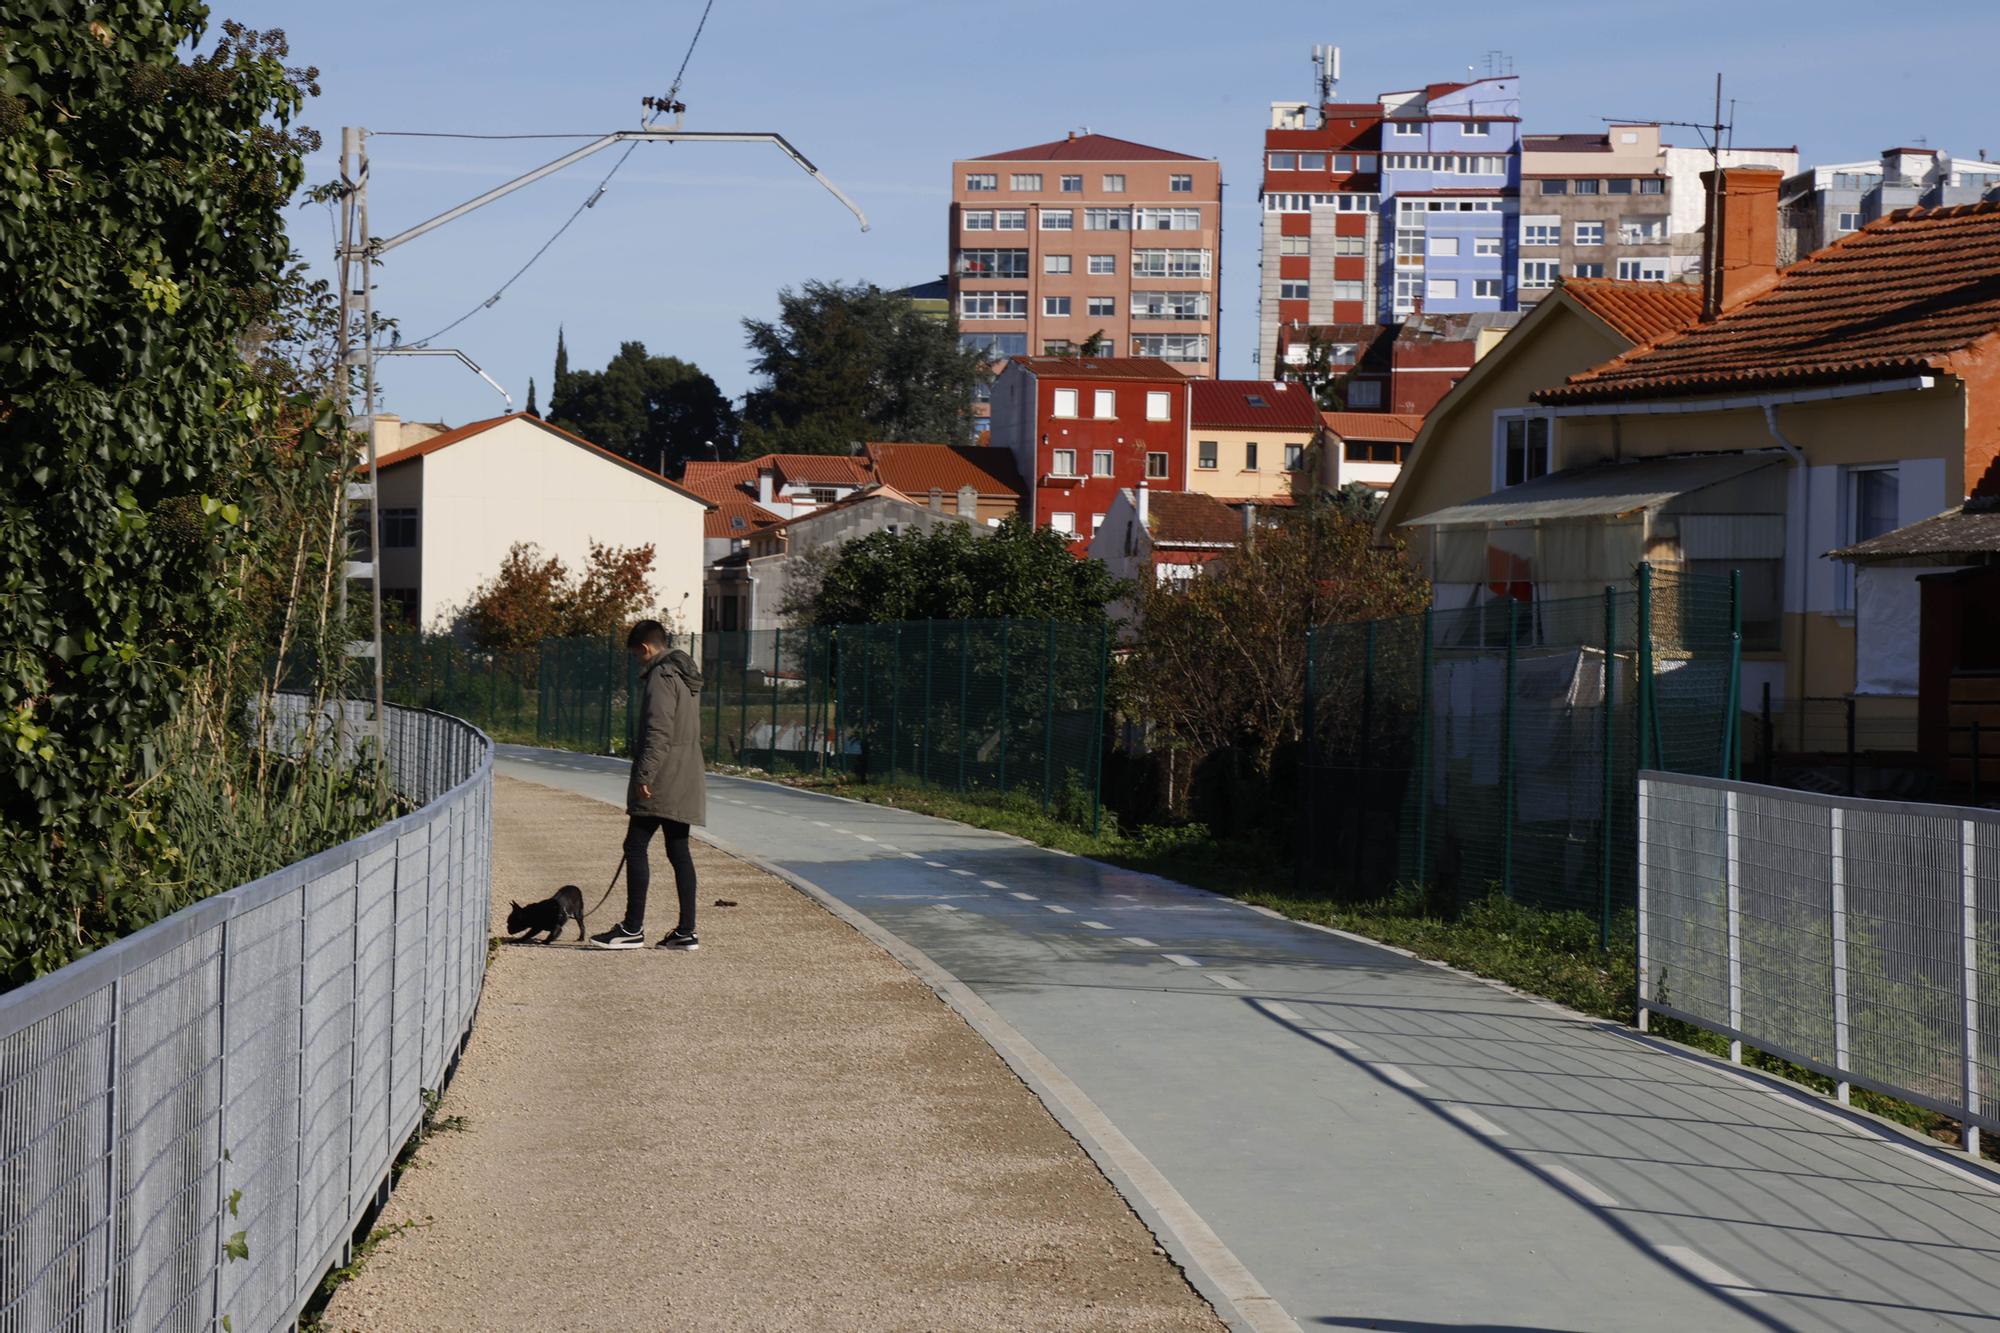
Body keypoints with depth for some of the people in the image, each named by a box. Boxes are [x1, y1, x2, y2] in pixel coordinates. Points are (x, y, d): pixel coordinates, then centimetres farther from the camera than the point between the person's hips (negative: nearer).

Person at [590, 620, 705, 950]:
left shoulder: (661, 676, -12)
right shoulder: (684, 676, 19)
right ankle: (686, 930, 8)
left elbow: (658, 731, -21)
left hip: (661, 783, -10)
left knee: (635, 847, -6)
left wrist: (644, 775, -21)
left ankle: (633, 928, -7)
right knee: (678, 851, 9)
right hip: (684, 782, 10)